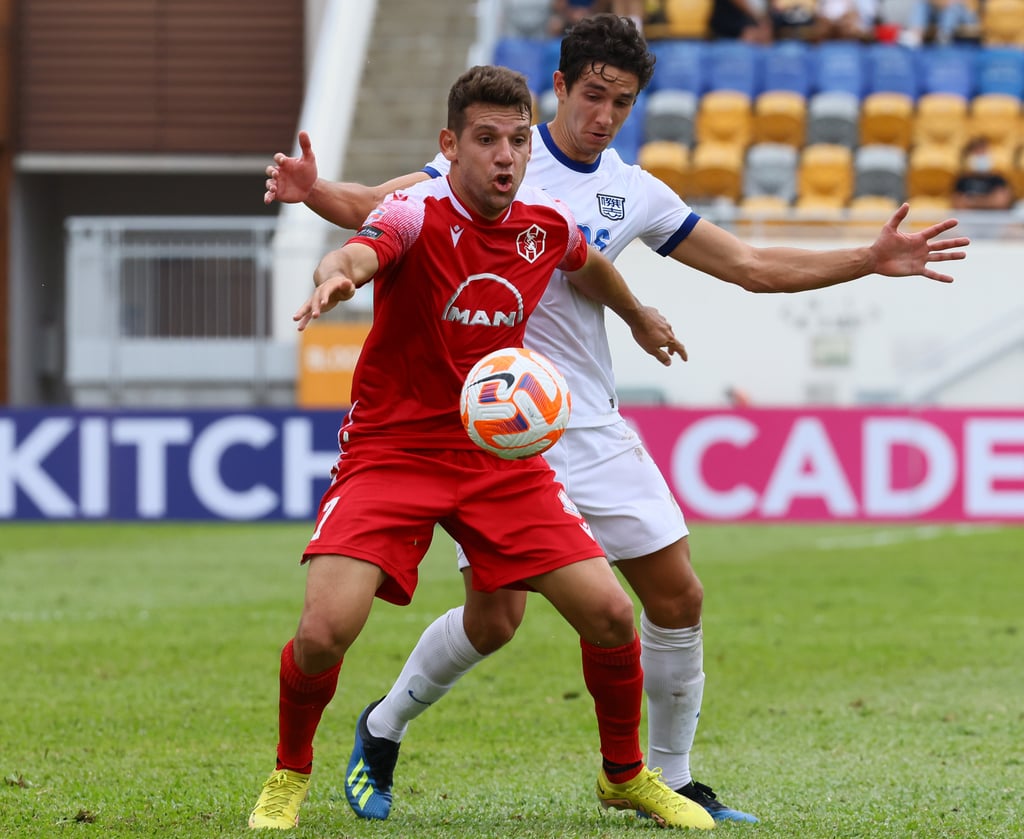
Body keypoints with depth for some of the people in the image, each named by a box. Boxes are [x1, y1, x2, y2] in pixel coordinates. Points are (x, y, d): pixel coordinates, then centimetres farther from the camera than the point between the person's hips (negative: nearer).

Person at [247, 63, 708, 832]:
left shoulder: (549, 225, 0)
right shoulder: (418, 215, -17)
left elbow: (590, 266, 26)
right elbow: (357, 254, -40)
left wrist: (642, 319, 42)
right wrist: (336, 277, -64)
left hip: (501, 453, 4)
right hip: (391, 449, -4)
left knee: (611, 613, -6)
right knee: (325, 630, -21)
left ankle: (627, 776, 21)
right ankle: (289, 777, 9)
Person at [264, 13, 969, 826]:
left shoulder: (635, 194, 7)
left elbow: (753, 266, 12)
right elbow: (373, 209, -7)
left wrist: (871, 261, 4)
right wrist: (314, 191, -29)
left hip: (591, 426, 5)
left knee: (677, 595, -1)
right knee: (494, 617, -8)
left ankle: (669, 782, 15)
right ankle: (381, 732, 18)